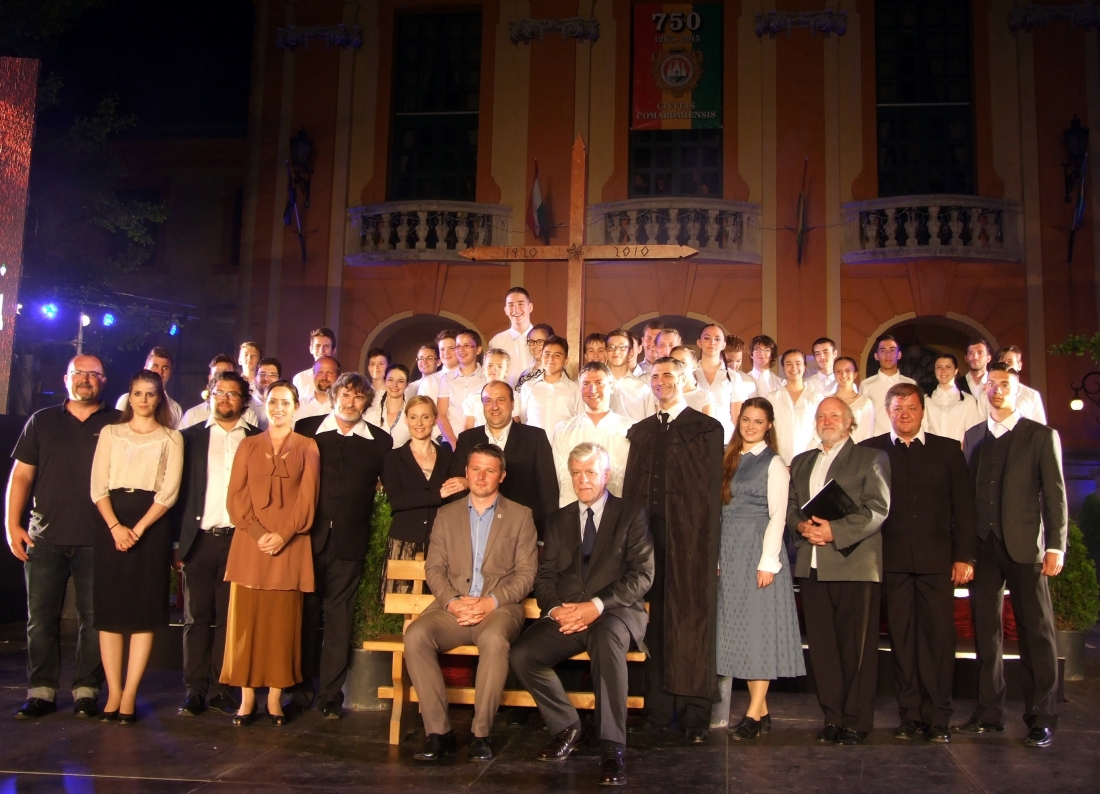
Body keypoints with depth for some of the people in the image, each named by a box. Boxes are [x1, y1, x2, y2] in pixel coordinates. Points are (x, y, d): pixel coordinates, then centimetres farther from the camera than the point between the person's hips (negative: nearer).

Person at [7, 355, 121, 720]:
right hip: (45, 538, 2)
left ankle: (86, 690, 12)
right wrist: (12, 525, 1)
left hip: (97, 539, -2)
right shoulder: (42, 421, 10)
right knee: (41, 617, 5)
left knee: (94, 617, 3)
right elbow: (21, 474, 9)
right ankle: (41, 691, 13)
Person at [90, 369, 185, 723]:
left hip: (151, 527, -1)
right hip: (112, 526, 2)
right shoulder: (110, 433, 13)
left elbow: (169, 491, -2)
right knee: (110, 608, 0)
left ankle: (129, 695, 2)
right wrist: (115, 526, -11)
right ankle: (113, 692, 6)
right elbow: (98, 486, 4)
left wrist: (138, 529, -12)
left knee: (145, 610, -3)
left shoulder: (171, 438, 8)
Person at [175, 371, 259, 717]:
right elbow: (179, 490, 6)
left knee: (229, 618, 3)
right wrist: (177, 540, 0)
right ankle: (195, 690, 8)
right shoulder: (191, 437, 10)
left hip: (239, 539, -1)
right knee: (196, 617, 3)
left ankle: (220, 689, 10)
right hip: (199, 539, 1)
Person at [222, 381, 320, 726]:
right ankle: (247, 697, 5)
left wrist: (283, 535, -13)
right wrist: (257, 532, -10)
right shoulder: (248, 446, 12)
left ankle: (275, 697, 6)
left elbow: (307, 497, 0)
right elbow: (235, 496, 4)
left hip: (290, 545, -1)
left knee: (283, 620, 0)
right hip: (249, 543, 1)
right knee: (246, 617, -1)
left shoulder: (307, 448, 8)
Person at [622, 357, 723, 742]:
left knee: (692, 624, -1)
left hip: (690, 538, -4)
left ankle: (695, 714, 6)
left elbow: (711, 491, -2)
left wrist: (709, 546, -9)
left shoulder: (707, 429, 4)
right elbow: (631, 489, 15)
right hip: (649, 537, 4)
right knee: (656, 627, 6)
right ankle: (657, 708, 15)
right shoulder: (639, 431, 18)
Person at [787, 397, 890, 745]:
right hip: (812, 567, 5)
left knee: (856, 646, -2)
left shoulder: (871, 458, 5)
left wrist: (836, 531, -15)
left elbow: (878, 509, -6)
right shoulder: (801, 463, 22)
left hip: (854, 564, -4)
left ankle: (856, 721, 6)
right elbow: (790, 506, 17)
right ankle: (832, 717, 13)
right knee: (822, 645, 5)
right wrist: (801, 526, -6)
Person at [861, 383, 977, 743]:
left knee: (938, 637, -1)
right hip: (893, 561, 0)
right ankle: (910, 716, 12)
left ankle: (938, 718, 7)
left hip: (937, 560, 0)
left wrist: (964, 556, 0)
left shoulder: (948, 450, 10)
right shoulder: (871, 451, 8)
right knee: (901, 638, 4)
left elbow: (964, 506, 7)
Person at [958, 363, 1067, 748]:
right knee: (986, 629, 8)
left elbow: (1055, 495, -2)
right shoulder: (973, 436, 14)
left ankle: (1041, 718, 8)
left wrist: (1056, 546, -10)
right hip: (983, 545, 4)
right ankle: (989, 713, 16)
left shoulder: (1042, 436, 3)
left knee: (1036, 631, 0)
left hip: (1024, 546, -4)